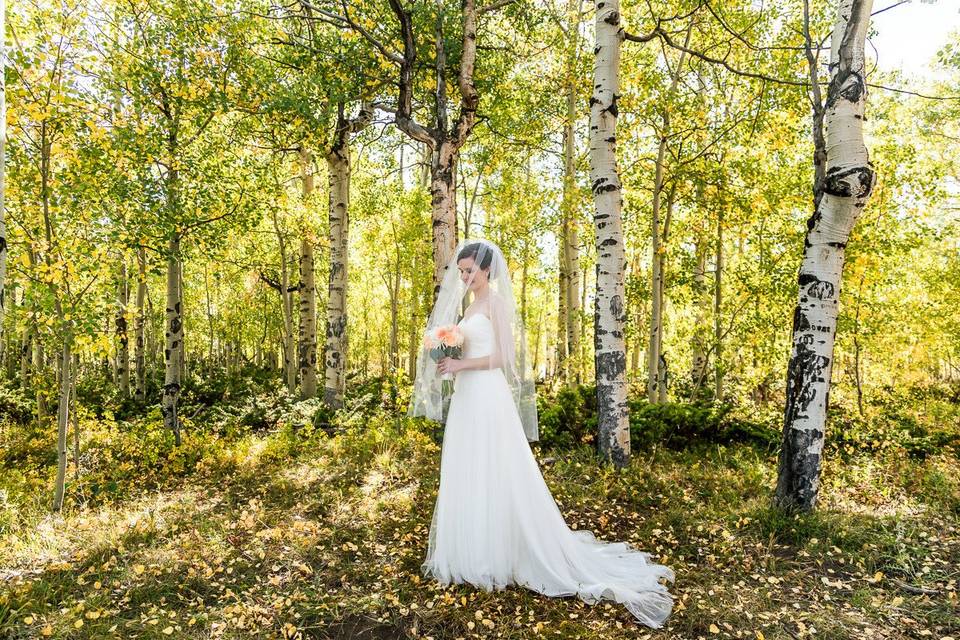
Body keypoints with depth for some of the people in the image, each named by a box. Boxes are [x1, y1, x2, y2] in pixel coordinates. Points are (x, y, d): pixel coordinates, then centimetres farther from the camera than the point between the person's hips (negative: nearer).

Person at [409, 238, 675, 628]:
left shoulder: (496, 301, -9)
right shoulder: (470, 304, 17)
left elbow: (503, 357, -15)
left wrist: (461, 365, -17)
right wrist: (450, 363, 3)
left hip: (487, 397, -9)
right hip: (468, 397, 9)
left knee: (493, 475, -1)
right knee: (469, 476, 13)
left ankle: (498, 555, 12)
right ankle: (476, 550, 25)